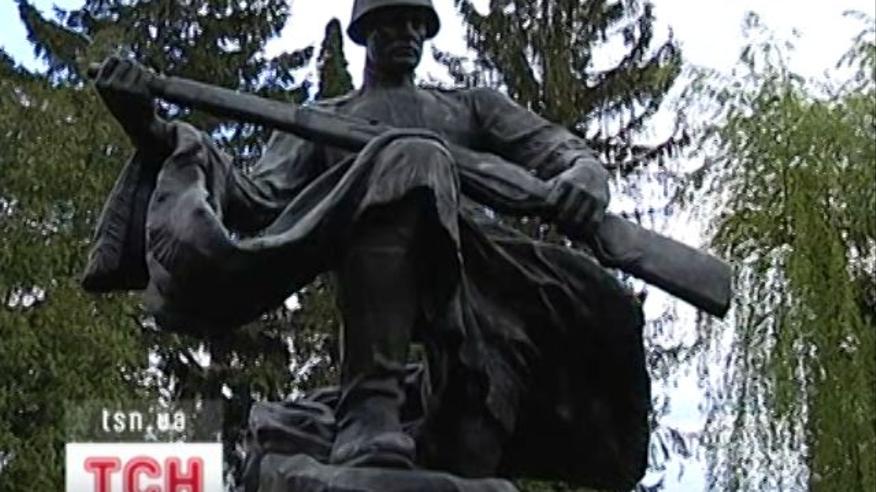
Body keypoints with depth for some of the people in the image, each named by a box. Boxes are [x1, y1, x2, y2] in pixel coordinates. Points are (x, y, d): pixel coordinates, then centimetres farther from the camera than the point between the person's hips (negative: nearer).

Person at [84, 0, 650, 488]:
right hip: (372, 246, -3)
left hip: (471, 256, 3)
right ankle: (370, 412, -49)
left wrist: (586, 174, -8)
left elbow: (565, 150, 22)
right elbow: (258, 200, 14)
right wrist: (154, 131, -1)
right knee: (407, 159, -37)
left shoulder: (473, 105, 36)